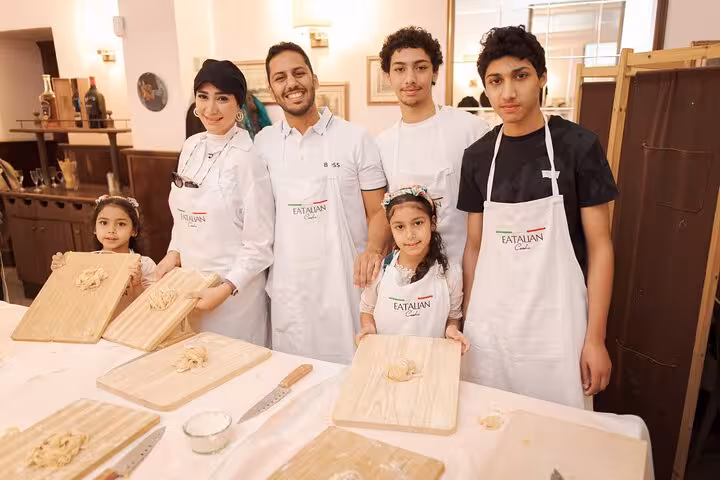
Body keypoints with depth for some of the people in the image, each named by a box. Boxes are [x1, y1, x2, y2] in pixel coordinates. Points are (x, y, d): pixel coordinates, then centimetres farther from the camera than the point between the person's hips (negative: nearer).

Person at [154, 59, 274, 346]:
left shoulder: (247, 158, -17)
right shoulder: (191, 147, 3)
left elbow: (259, 242, -15)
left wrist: (226, 288, -19)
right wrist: (174, 251, 2)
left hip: (235, 287, -6)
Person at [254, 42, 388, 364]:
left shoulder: (355, 139, -2)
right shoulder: (263, 143, 6)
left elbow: (378, 211, 0)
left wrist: (373, 250, -18)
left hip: (345, 281, -2)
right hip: (287, 285, 2)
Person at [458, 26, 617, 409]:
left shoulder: (578, 145, -6)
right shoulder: (477, 156, 3)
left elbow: (599, 246, -4)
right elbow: (474, 246, 8)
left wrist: (595, 338, -6)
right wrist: (466, 320, 4)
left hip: (555, 324, -2)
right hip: (490, 324, 3)